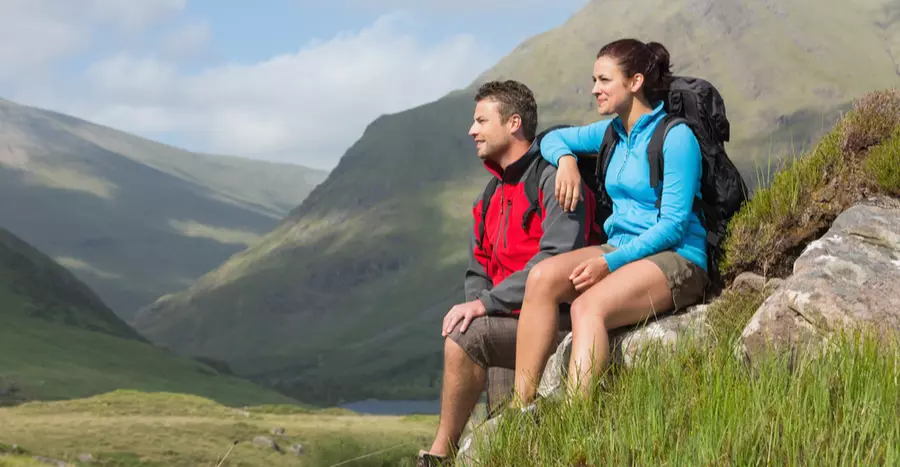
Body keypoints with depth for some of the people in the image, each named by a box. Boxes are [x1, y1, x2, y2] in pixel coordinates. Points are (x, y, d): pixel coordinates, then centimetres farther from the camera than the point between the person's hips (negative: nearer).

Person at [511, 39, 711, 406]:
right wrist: (566, 159, 4)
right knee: (542, 276, -21)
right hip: (620, 250, 7)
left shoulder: (675, 137, -10)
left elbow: (673, 224, -15)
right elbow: (553, 138, 29)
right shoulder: (613, 131, 14)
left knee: (589, 305, -34)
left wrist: (610, 263, -22)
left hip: (675, 259, -7)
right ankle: (520, 409, -26)